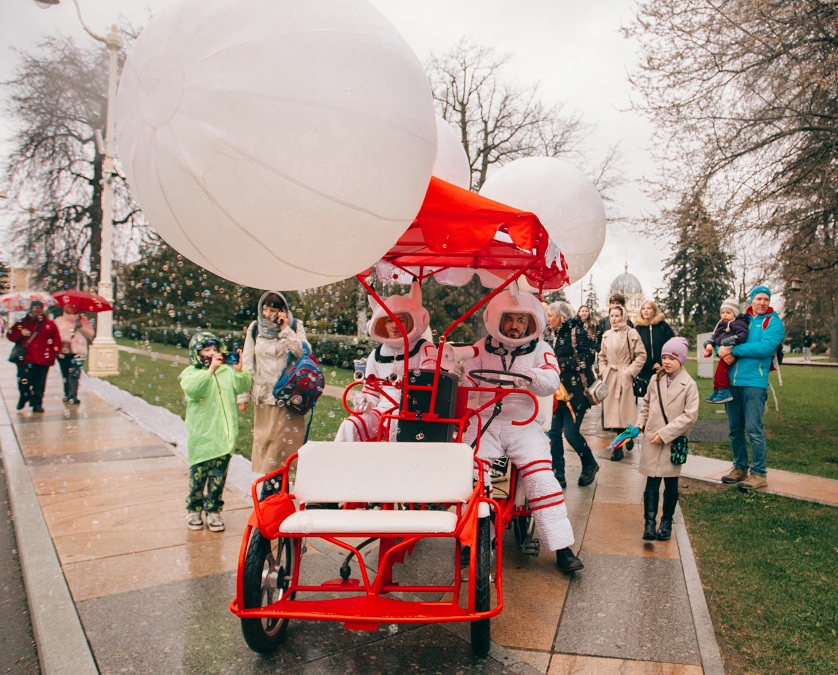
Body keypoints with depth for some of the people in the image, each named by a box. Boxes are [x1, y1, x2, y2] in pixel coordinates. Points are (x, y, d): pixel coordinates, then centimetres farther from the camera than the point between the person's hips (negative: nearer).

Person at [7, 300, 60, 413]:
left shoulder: (49, 323, 9)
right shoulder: (22, 323, 10)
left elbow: (56, 339, 8)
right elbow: (10, 335, 8)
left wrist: (54, 351, -4)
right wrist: (20, 333, -10)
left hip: (43, 359, 0)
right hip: (25, 358, 0)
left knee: (39, 383, 2)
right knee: (24, 382, -4)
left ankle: (37, 404, 12)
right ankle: (23, 398, 22)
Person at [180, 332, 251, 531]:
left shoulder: (227, 371, 7)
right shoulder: (190, 373, -2)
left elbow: (242, 387, -4)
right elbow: (192, 389, -23)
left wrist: (239, 370, -20)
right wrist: (210, 369, -27)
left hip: (223, 436, 2)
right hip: (201, 436, -2)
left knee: (218, 476, 9)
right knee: (198, 474, 9)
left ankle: (213, 511, 22)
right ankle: (193, 509, 27)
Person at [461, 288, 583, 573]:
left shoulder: (540, 349, 6)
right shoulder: (483, 348, 10)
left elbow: (551, 381, -11)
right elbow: (465, 382, 6)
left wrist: (530, 376, -32)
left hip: (524, 424, -1)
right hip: (486, 421, 1)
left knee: (542, 478, -16)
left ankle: (563, 549, -7)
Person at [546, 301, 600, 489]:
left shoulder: (577, 331, -9)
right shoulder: (559, 334, 16)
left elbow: (587, 358, -20)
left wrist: (559, 363, -19)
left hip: (576, 391, -8)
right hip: (560, 390, 8)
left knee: (571, 432, -6)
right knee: (554, 432, 3)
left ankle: (590, 465, 21)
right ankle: (558, 475, 10)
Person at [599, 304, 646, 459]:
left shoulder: (631, 333, -5)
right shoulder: (606, 335, 10)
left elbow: (642, 355, -7)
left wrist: (630, 371, -10)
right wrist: (603, 371, 7)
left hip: (625, 377, -4)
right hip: (610, 377, 5)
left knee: (624, 410, -2)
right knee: (613, 411, 3)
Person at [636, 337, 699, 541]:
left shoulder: (689, 385, -9)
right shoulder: (656, 379, 3)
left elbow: (690, 416, -13)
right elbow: (646, 403, 17)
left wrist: (665, 433, -16)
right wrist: (640, 422, 2)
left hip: (673, 442, -2)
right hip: (652, 440, 2)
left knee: (671, 484, 10)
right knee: (652, 483, -1)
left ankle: (666, 522, 24)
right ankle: (649, 522, 3)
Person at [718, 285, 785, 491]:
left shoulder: (773, 322, 1)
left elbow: (765, 347, -15)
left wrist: (733, 349, -15)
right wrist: (724, 352, -10)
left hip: (754, 383, -5)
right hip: (731, 381, 5)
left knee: (754, 429, -5)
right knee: (734, 429, 11)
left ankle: (759, 473, 6)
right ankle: (740, 468, 24)